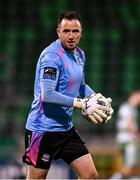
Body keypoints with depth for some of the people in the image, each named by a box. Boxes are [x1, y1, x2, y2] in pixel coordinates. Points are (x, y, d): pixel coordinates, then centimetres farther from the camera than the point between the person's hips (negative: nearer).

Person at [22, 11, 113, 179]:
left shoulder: (79, 54, 10)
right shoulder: (52, 55, -18)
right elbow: (47, 95, -27)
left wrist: (96, 97, 7)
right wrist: (81, 103, -26)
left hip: (66, 128, 8)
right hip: (43, 129, -8)